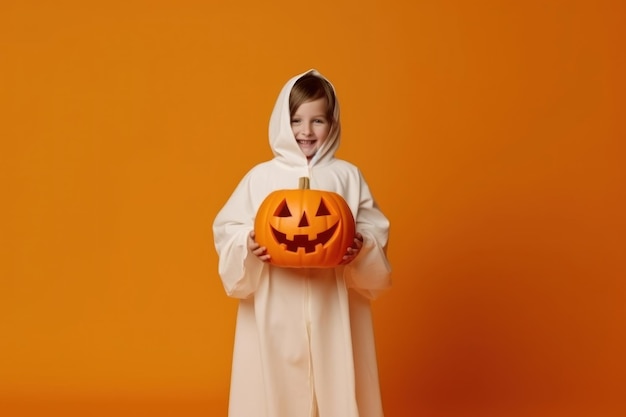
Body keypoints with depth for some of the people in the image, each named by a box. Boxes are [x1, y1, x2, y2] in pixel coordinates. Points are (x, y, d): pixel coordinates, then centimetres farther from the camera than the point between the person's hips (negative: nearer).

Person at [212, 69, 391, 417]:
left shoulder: (348, 176, 5)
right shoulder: (261, 177, 3)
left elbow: (375, 228, 5)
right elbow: (227, 229, 4)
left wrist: (361, 246, -15)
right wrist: (248, 244, -16)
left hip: (333, 308, 0)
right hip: (275, 310, 0)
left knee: (334, 382, 5)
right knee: (275, 383, 5)